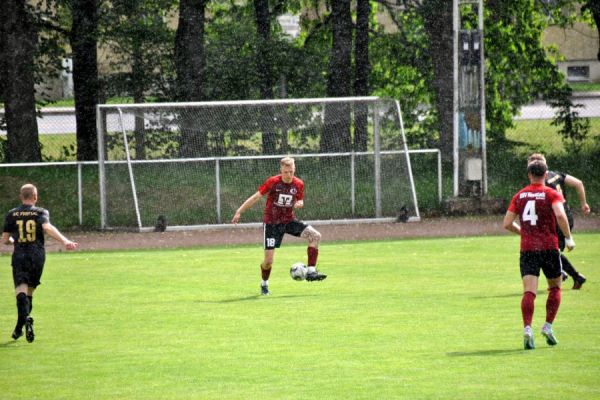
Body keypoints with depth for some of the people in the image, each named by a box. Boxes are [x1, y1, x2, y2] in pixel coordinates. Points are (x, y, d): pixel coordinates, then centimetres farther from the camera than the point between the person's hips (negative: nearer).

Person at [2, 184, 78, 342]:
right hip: (37, 256, 1)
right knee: (29, 292, 15)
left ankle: (25, 318, -41)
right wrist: (64, 241, -27)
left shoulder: (11, 215, 8)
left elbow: (5, 239, 10)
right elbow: (47, 227, -18)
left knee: (21, 291, -13)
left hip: (19, 256, -1)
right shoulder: (41, 212, 3)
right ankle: (19, 328, 18)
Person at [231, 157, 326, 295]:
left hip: (289, 220, 4)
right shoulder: (273, 182, -16)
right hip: (271, 222, -4)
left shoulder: (299, 184, -5)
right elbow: (256, 197, -11)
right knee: (268, 260, -6)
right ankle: (264, 284, 24)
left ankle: (310, 271, -10)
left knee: (315, 236, -15)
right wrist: (239, 212, -13)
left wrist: (299, 203, -15)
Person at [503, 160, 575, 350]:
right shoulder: (552, 194, -1)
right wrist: (568, 238, -9)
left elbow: (507, 224, 8)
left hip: (527, 249, 2)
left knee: (529, 291, -7)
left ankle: (527, 328, -25)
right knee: (555, 288, 18)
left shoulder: (519, 196, 9)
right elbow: (560, 215, -20)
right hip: (549, 247, -2)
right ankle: (548, 326, 9)